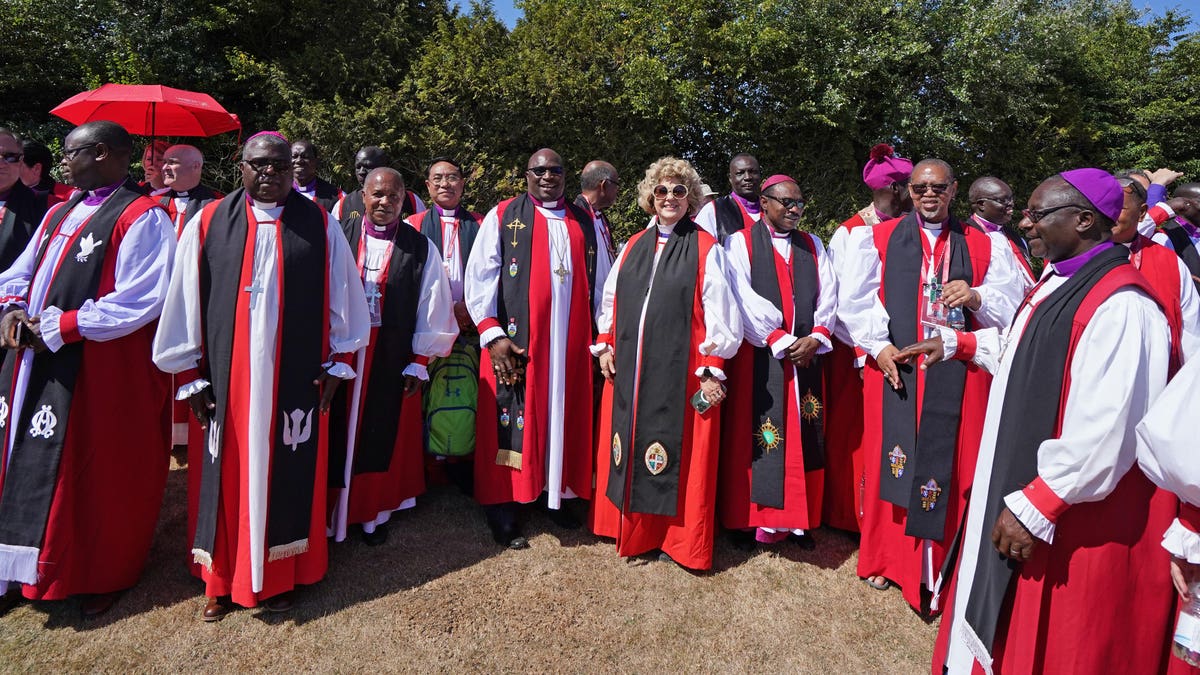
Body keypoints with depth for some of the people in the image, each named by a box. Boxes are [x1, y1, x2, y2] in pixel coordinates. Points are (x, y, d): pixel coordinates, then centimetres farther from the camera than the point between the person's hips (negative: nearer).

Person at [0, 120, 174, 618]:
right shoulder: (61, 212, 15)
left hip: (101, 371, -8)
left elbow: (137, 302, -20)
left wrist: (61, 328, -18)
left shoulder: (141, 218, -12)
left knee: (99, 473, 5)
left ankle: (105, 574, 25)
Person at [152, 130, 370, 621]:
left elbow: (342, 298, 4)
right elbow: (184, 302, 3)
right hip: (224, 382, 1)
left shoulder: (320, 227, 1)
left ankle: (279, 576, 26)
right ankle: (223, 580, 29)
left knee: (287, 476, 8)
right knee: (226, 477, 10)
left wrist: (337, 363, 3)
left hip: (296, 381, -1)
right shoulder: (208, 224, 1)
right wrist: (190, 373, 3)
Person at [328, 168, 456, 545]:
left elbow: (433, 310, 0)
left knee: (384, 439, 11)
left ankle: (375, 513, 28)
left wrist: (418, 362, -2)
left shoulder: (420, 248, -1)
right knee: (339, 436, 11)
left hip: (393, 364, 0)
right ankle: (332, 511, 28)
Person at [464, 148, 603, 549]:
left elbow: (602, 283, 14)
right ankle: (502, 512, 15)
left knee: (564, 418, 10)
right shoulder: (503, 217, 3)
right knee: (511, 422, 2)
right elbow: (479, 276, -4)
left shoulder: (584, 224, 13)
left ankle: (557, 494, 26)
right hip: (514, 342, -3)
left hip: (571, 344, 4)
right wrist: (492, 334, -14)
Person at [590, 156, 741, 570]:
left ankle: (679, 539, 21)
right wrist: (605, 345, 8)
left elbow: (720, 313, -6)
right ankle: (633, 529, 29)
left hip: (682, 373, -4)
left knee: (681, 453, 3)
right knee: (628, 448, 11)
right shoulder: (633, 247, 12)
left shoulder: (706, 249, -2)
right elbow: (610, 300, 18)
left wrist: (713, 369, -10)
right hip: (628, 370, 5)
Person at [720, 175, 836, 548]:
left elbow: (828, 295, 8)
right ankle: (750, 519, 8)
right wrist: (781, 341, -14)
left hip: (805, 354, 4)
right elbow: (744, 298, -9)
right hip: (758, 356, -4)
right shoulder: (740, 242, 2)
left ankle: (798, 518, 16)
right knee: (755, 437, -2)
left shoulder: (813, 246, 16)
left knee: (802, 439, 6)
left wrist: (816, 337, -8)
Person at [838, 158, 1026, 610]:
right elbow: (854, 301, -1)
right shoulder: (878, 238, 7)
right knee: (891, 461, 5)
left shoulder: (984, 246, 11)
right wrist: (878, 345, -13)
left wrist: (975, 298, -17)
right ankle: (886, 559, 21)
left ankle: (945, 563, 20)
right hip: (893, 366, -1)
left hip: (959, 373, 1)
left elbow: (1011, 306, 3)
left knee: (954, 466, 4)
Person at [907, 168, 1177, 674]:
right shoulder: (1059, 280, 6)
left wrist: (1035, 507, -25)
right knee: (1008, 627, 24)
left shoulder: (1119, 306, -26)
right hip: (1022, 477, 9)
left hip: (1079, 516, -9)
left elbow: (1103, 433, -29)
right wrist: (956, 344, 20)